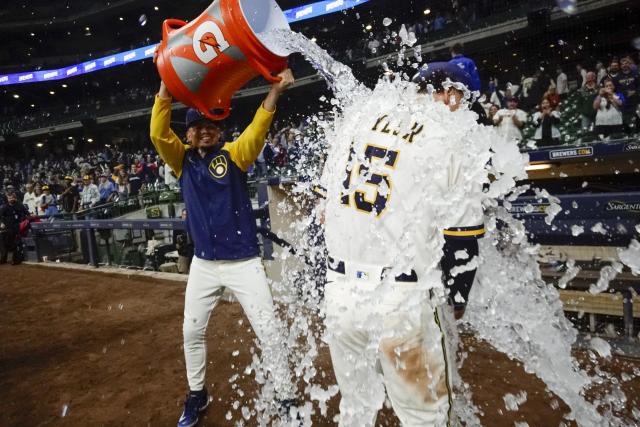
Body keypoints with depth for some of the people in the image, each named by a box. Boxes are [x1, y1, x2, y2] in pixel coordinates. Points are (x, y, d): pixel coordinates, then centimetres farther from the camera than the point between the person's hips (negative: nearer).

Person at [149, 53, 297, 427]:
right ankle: (197, 395, 40)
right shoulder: (183, 160, 5)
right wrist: (166, 89, -21)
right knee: (192, 332, 16)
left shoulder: (234, 154, -3)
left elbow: (257, 130, -18)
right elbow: (158, 133, -10)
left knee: (268, 331, 0)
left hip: (244, 262, -3)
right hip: (203, 264, 4)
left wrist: (275, 90, -32)